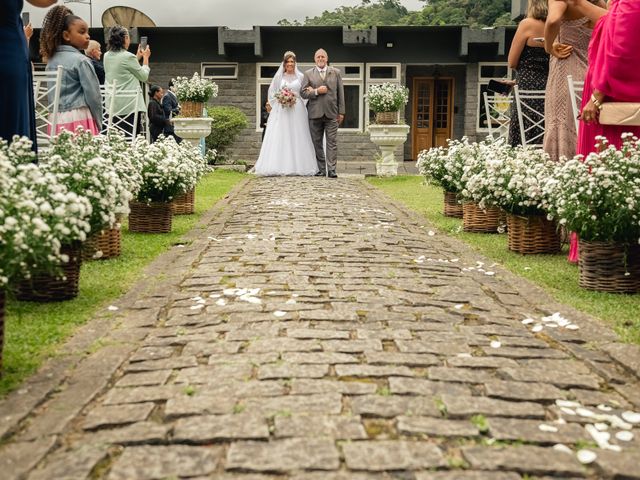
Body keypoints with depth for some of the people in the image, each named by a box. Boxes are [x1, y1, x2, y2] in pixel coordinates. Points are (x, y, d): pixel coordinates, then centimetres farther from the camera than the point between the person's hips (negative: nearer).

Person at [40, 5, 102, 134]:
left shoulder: (51, 60, 13)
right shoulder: (81, 60, -8)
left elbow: (52, 93, 18)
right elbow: (93, 95, -9)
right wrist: (98, 123, 0)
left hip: (57, 119, 7)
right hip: (78, 118, -7)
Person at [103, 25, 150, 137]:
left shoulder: (107, 56, 10)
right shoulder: (128, 56, -11)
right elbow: (144, 76, 0)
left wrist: (138, 57, 26)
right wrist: (146, 57, 13)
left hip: (113, 104, 7)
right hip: (129, 105, -7)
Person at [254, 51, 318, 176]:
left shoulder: (300, 76, 9)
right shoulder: (279, 76, 9)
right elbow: (272, 93, 10)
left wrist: (295, 98, -7)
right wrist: (280, 101, -5)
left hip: (297, 111, 0)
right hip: (281, 111, 0)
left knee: (297, 137, -3)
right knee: (280, 137, -6)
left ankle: (298, 166, 0)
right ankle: (281, 166, -7)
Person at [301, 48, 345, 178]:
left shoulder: (336, 72, 10)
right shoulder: (308, 74, 8)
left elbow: (340, 93, 8)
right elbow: (303, 93, 3)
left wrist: (341, 112, 3)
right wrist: (316, 91, -13)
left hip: (331, 113, 0)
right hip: (315, 113, 1)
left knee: (332, 142, -5)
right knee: (317, 143, 4)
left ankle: (331, 169, -6)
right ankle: (321, 169, 11)